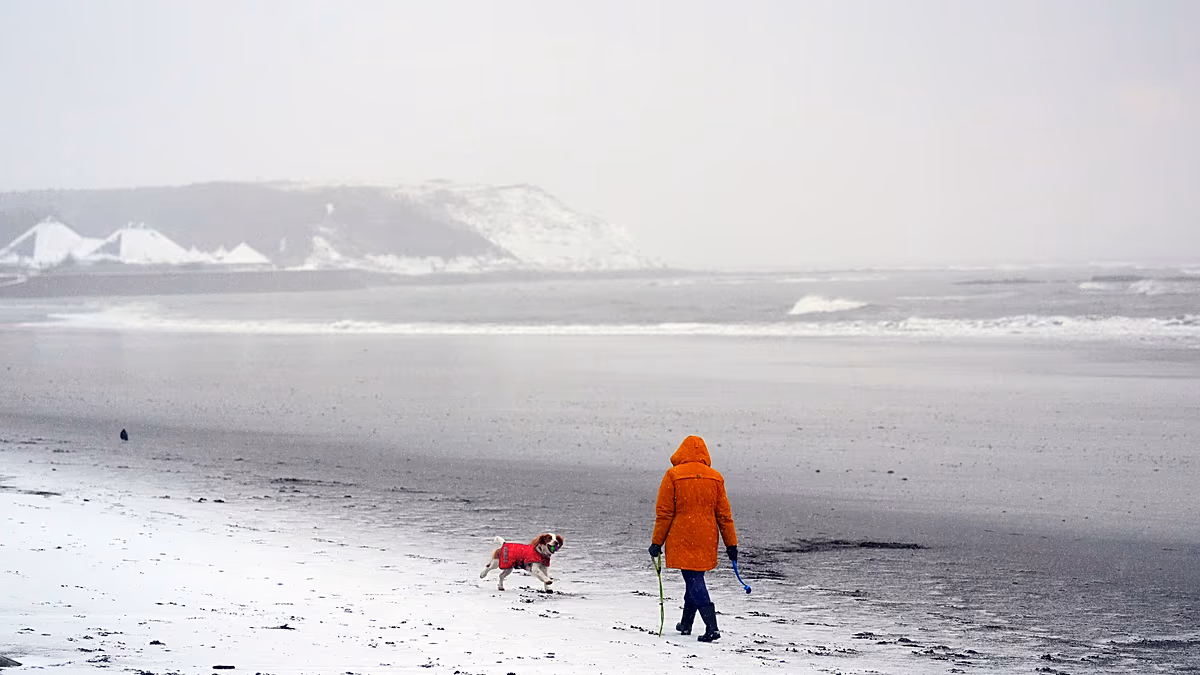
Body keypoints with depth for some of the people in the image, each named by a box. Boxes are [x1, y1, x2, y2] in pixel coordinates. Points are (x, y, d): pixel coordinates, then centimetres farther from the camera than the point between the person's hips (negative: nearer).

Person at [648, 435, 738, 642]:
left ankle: (711, 627, -19)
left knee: (694, 581, -6)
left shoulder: (673, 475, -7)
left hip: (682, 540, -4)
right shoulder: (715, 478, 4)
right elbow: (724, 514, 7)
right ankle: (686, 623, 29)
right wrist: (731, 544, 12)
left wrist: (657, 542, 1)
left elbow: (664, 513, -6)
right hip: (706, 542, 4)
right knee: (695, 578, 19)